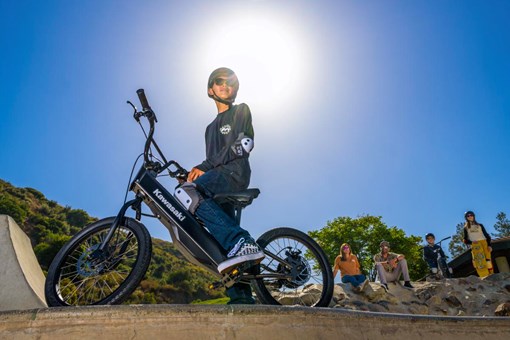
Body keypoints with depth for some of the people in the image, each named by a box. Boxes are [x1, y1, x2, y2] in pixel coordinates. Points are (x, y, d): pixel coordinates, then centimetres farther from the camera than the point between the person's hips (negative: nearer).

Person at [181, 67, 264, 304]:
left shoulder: (241, 111, 11)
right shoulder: (211, 127, 34)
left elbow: (244, 144, -6)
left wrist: (204, 167, -12)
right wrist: (196, 172, 9)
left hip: (235, 173, -7)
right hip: (217, 181, 8)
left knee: (188, 192, -32)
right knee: (221, 232, -4)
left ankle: (242, 242, -38)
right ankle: (241, 296, -2)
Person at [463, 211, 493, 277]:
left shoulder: (480, 225, 21)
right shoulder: (466, 228, 16)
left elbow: (487, 235, 14)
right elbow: (465, 240, 10)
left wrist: (489, 245, 0)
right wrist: (471, 242, -11)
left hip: (484, 243, 2)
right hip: (475, 245, -2)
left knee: (488, 260, -11)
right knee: (479, 262, -17)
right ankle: (485, 277, -26)